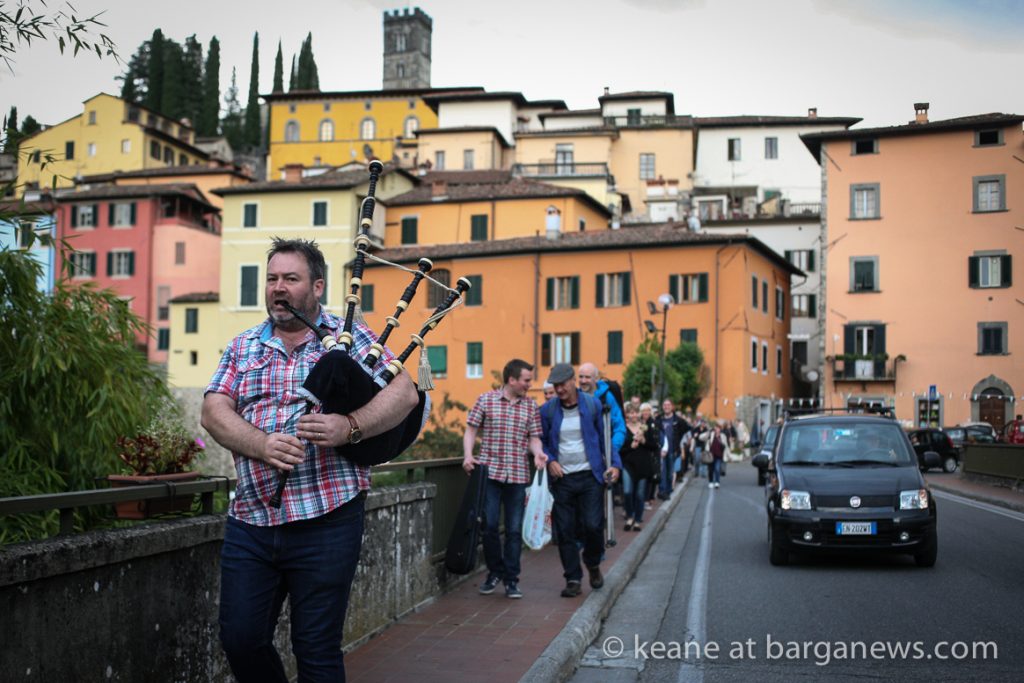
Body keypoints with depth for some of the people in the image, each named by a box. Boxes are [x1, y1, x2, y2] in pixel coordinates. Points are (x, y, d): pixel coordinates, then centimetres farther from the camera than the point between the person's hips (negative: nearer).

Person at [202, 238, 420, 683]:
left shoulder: (347, 336, 3)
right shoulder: (243, 347, 13)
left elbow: (405, 393, -7)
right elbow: (214, 412, 1)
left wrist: (349, 426, -25)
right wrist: (261, 444, -19)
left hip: (325, 518, -3)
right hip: (251, 519, 4)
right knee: (240, 639, 6)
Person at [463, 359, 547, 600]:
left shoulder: (531, 406, 9)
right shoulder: (486, 400, 2)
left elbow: (534, 437, 9)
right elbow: (471, 431, 4)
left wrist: (537, 452, -12)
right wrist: (468, 455, -11)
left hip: (518, 474, 2)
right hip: (489, 471, -2)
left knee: (514, 530, 4)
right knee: (489, 525, -1)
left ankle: (511, 579, 14)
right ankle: (495, 571, 20)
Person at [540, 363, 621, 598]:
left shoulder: (593, 405, 0)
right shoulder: (547, 410, 2)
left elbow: (606, 436, 7)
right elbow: (541, 442, 11)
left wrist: (614, 464, -3)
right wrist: (549, 460, -7)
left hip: (590, 476, -1)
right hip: (562, 479, 1)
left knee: (593, 525, -6)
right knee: (565, 531, 1)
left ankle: (593, 565, 24)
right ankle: (573, 579, 12)